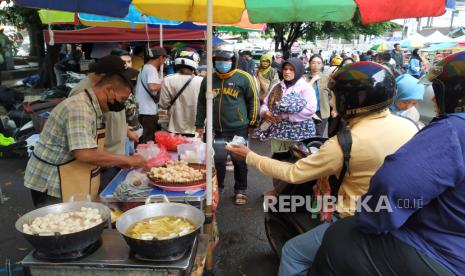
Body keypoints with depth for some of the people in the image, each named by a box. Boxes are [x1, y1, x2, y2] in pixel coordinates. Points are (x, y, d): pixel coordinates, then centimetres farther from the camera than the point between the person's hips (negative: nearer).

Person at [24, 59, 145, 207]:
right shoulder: (80, 108, -23)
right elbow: (85, 154, -33)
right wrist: (127, 159, -23)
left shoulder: (92, 107, 7)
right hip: (52, 187, -9)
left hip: (68, 185, 9)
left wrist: (120, 162, 5)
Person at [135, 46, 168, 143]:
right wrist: (163, 84, -13)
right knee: (148, 142, -2)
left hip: (141, 110, 10)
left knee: (142, 140, 17)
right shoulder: (152, 69, -14)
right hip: (148, 112, -10)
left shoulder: (144, 68, 16)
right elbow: (152, 87, -31)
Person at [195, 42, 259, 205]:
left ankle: (240, 191, 24)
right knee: (218, 161, 8)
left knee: (240, 161, 7)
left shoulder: (243, 78, -5)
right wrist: (199, 124, 13)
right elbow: (202, 103, 14)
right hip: (217, 130, 3)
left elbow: (253, 100, 1)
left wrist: (252, 123, 2)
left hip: (239, 129, -2)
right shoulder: (208, 79, 6)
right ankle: (216, 188, 28)